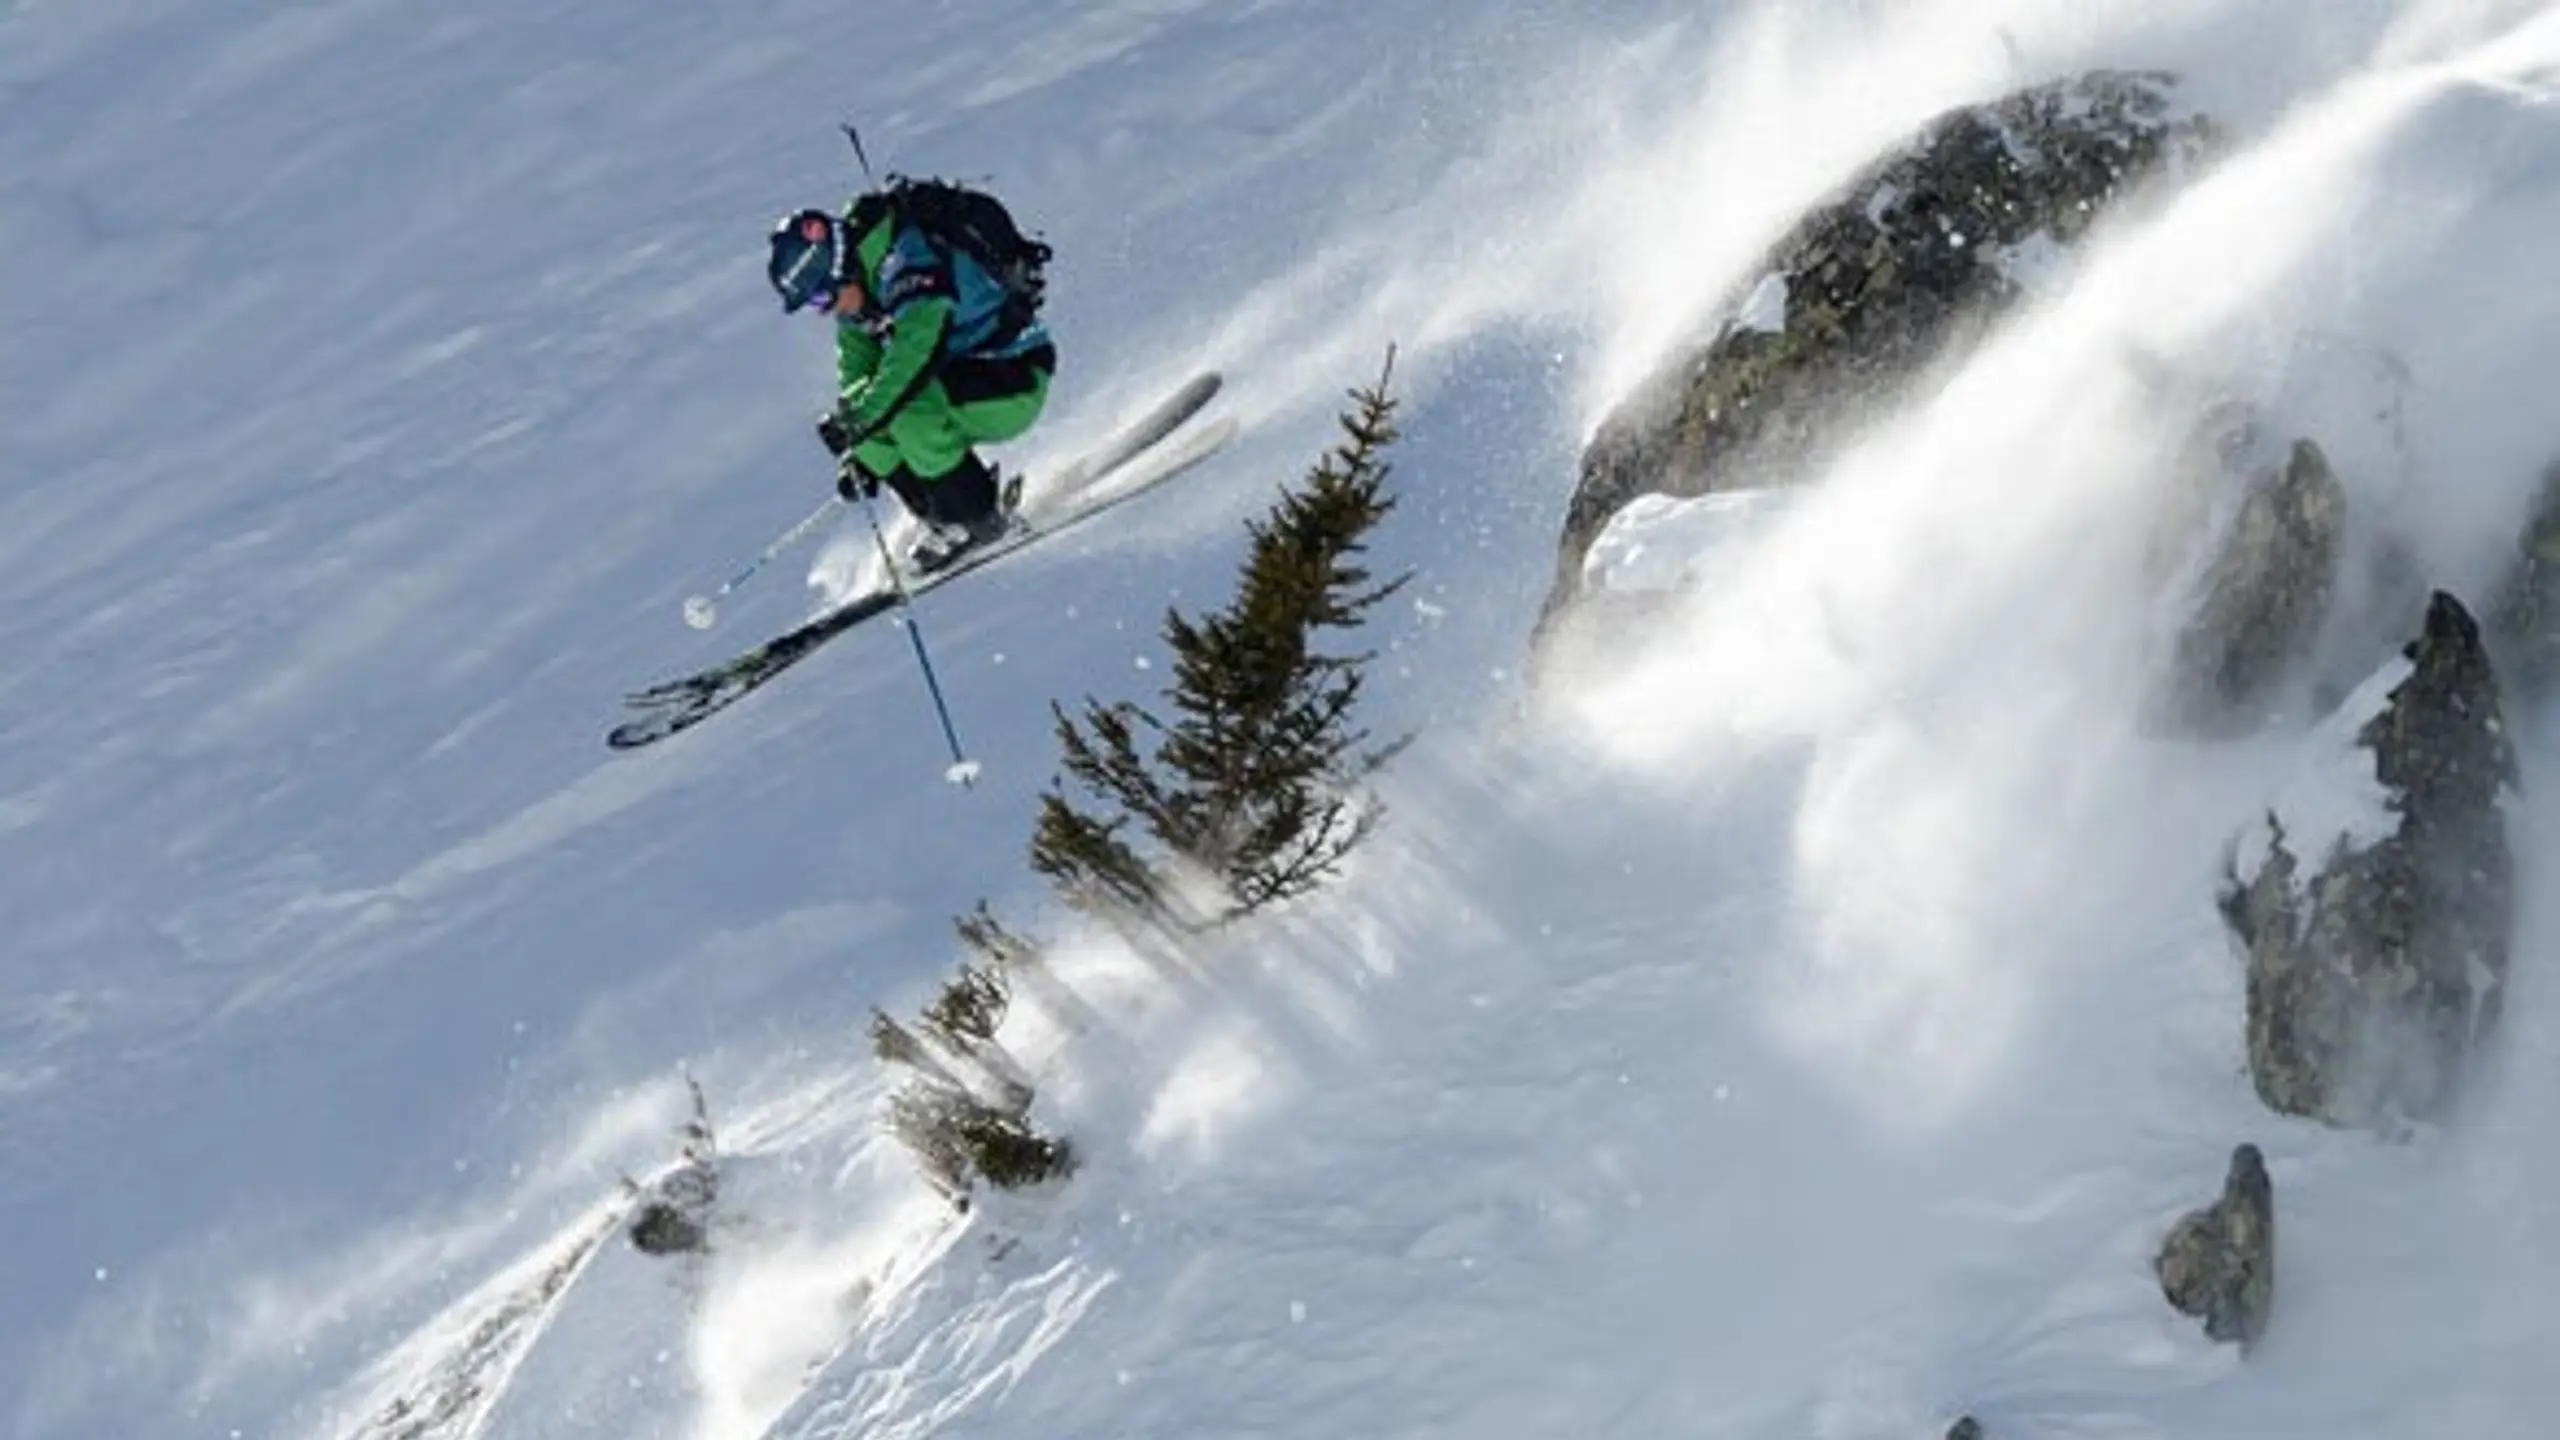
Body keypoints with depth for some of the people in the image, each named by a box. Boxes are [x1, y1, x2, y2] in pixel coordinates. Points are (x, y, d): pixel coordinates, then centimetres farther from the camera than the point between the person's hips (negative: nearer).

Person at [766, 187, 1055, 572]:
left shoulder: (912, 267, -28)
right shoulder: (859, 288, 0)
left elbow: (916, 354, -38)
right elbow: (857, 370, 6)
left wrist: (858, 418, -35)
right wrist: (855, 452, -3)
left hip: (1017, 375, -9)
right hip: (962, 378, 9)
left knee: (909, 405, -31)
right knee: (866, 426, -6)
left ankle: (978, 516, -16)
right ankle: (942, 515, 3)